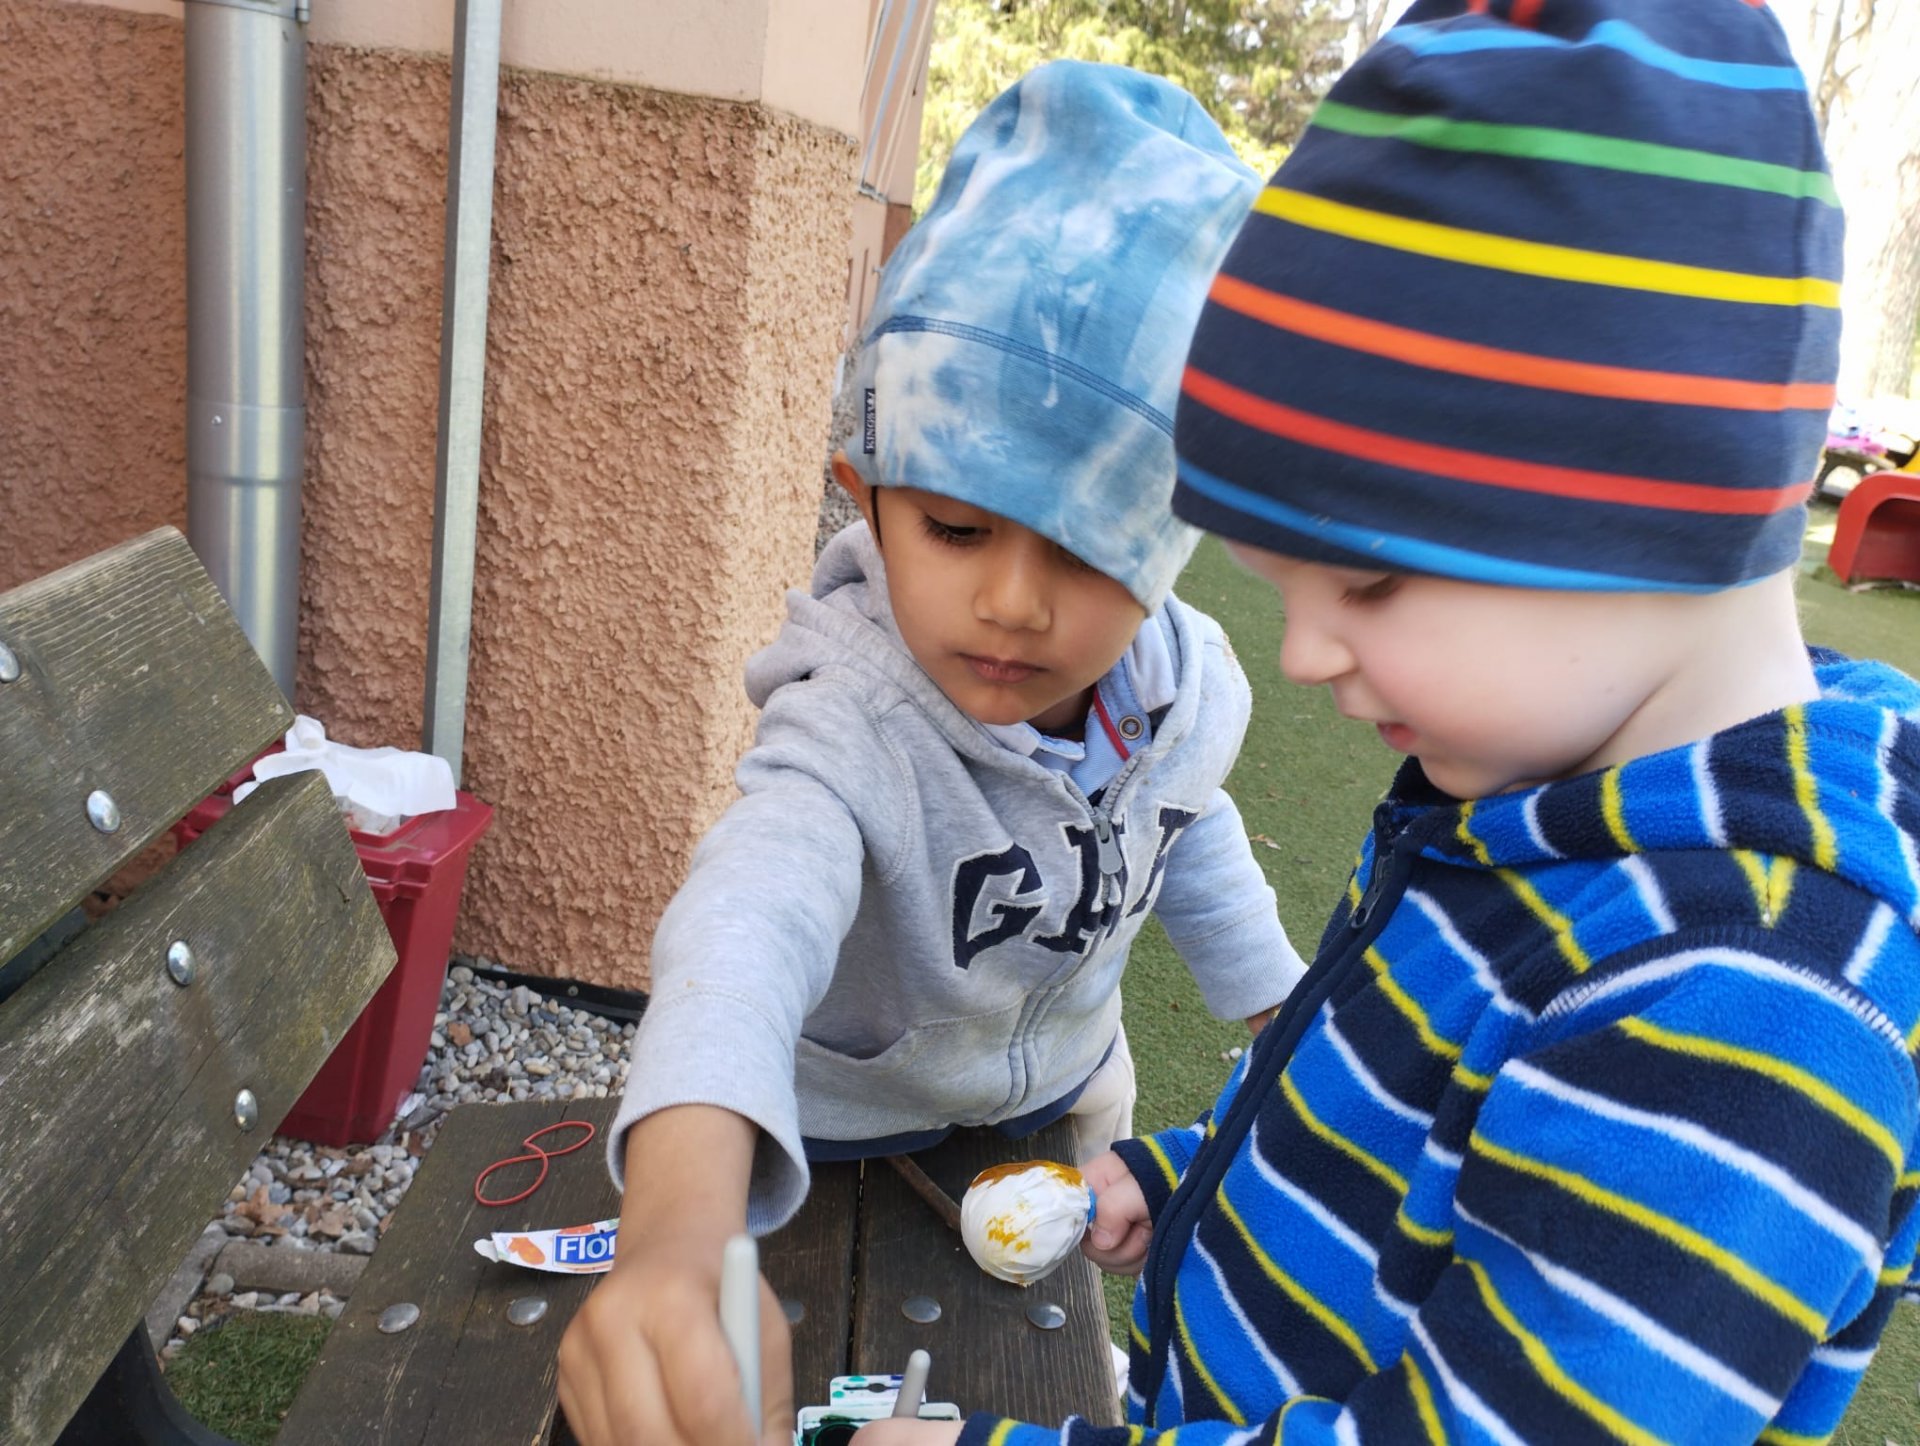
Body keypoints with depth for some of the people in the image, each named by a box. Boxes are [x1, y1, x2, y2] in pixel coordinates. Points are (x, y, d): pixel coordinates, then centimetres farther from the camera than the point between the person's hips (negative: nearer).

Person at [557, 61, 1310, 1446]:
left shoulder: (1190, 685, -20)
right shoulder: (854, 721, -39)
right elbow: (749, 919, -60)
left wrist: (1273, 996, 17)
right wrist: (682, 1224, -78)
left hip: (1065, 1094, 5)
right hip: (842, 1126, -4)